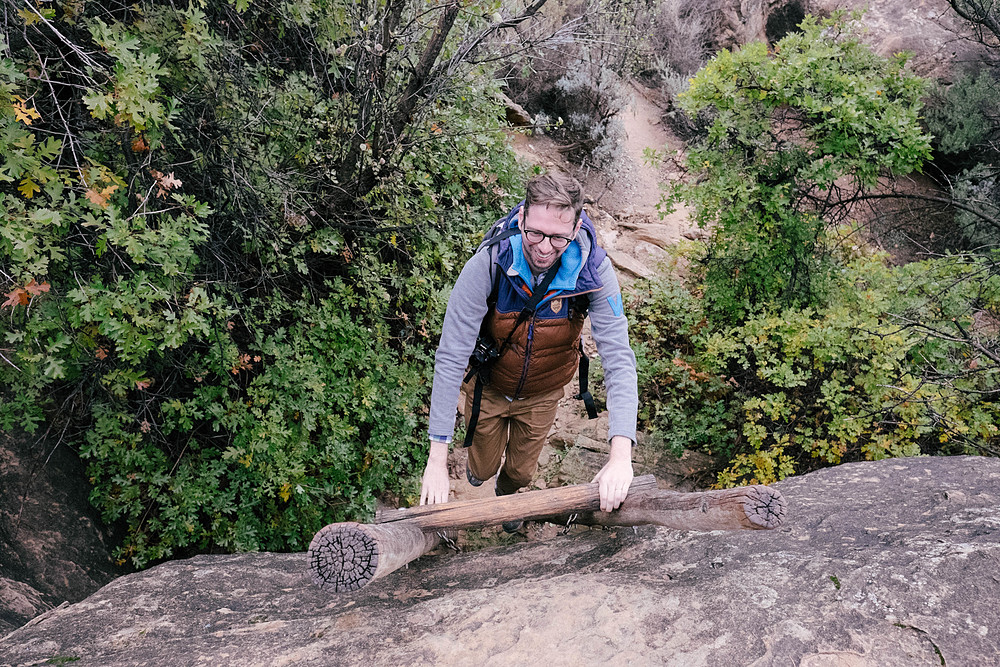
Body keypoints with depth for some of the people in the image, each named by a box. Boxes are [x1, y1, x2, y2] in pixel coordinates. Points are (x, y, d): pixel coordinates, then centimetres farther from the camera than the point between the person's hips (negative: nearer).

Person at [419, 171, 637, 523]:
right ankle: (480, 464, 61)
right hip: (489, 386, -1)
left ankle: (506, 493, 63)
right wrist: (437, 458, -33)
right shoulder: (487, 265, -35)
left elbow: (618, 359, -32)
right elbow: (451, 358, -32)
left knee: (521, 470, 24)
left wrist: (621, 455, -44)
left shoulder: (594, 271, -31)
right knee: (484, 467, 20)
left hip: (542, 394, 2)